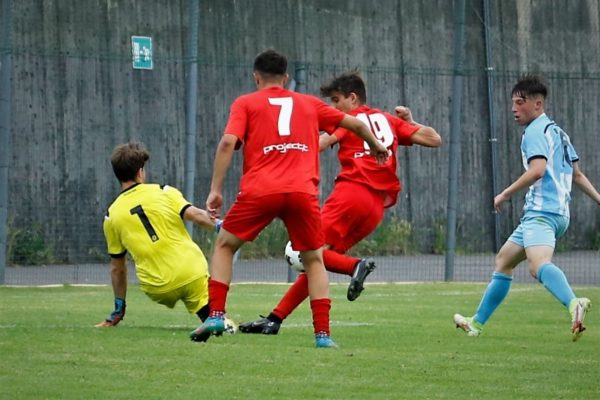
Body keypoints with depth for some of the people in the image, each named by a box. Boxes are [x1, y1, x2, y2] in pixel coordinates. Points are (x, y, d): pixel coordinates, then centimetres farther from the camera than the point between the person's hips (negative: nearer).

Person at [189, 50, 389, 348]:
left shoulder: (245, 104, 15)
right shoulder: (309, 104, 23)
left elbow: (228, 142, 0)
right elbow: (355, 124, 28)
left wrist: (215, 189, -1)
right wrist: (376, 146, 48)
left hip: (260, 190, -2)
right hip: (303, 191, 2)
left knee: (224, 245, 18)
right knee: (314, 260, 17)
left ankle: (216, 316, 3)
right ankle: (323, 333, 5)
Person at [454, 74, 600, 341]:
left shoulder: (535, 131, -6)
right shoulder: (558, 132, 24)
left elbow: (537, 170, -20)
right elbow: (577, 175, 25)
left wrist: (505, 194, -13)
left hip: (541, 212, -11)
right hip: (559, 213, 11)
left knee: (538, 265, -35)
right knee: (503, 261, 23)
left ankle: (573, 304, -62)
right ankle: (477, 323, 33)